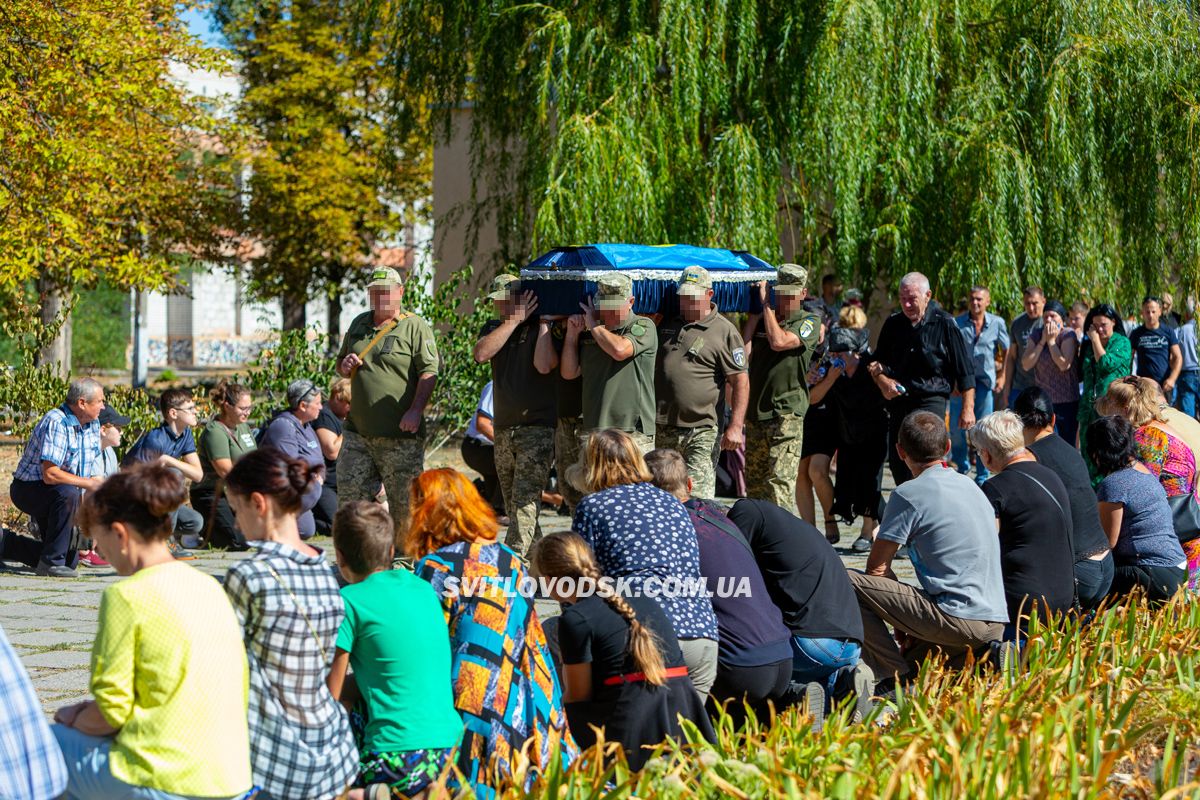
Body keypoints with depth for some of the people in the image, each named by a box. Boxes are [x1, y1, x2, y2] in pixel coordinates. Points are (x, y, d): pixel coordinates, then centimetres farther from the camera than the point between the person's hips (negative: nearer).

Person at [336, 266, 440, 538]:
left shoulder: (415, 327, -3)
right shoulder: (358, 324, 17)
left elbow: (429, 372, -10)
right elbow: (340, 365, 28)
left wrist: (415, 411, -21)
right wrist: (345, 367, 4)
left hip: (401, 436, -6)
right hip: (358, 432, 6)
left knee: (403, 503, -1)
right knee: (350, 497, 4)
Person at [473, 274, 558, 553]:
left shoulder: (541, 328, -4)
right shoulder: (494, 328, 13)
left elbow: (544, 365, -21)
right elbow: (481, 354, -9)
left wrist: (543, 321, -14)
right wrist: (515, 320, -10)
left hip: (537, 428, -7)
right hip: (503, 429, 7)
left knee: (525, 499, -17)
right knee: (511, 504, 11)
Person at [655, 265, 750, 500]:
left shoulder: (724, 331, -1)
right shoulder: (666, 323, 13)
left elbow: (740, 381, -4)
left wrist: (735, 426, -11)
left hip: (699, 431, -5)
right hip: (659, 430, 5)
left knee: (698, 498, -12)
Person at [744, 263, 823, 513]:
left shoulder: (809, 322, 0)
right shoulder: (762, 319, 15)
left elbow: (778, 341, -16)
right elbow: (744, 350, -1)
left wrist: (766, 304, -5)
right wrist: (754, 311, 4)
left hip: (786, 414, -6)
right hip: (755, 413, 6)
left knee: (780, 484, -15)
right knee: (753, 482, 11)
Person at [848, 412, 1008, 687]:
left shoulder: (909, 494, -6)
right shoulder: (971, 486, 17)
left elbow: (877, 567, -3)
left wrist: (898, 619, 13)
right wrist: (910, 620, 25)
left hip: (958, 620, -8)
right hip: (996, 623, 8)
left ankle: (899, 679, -7)